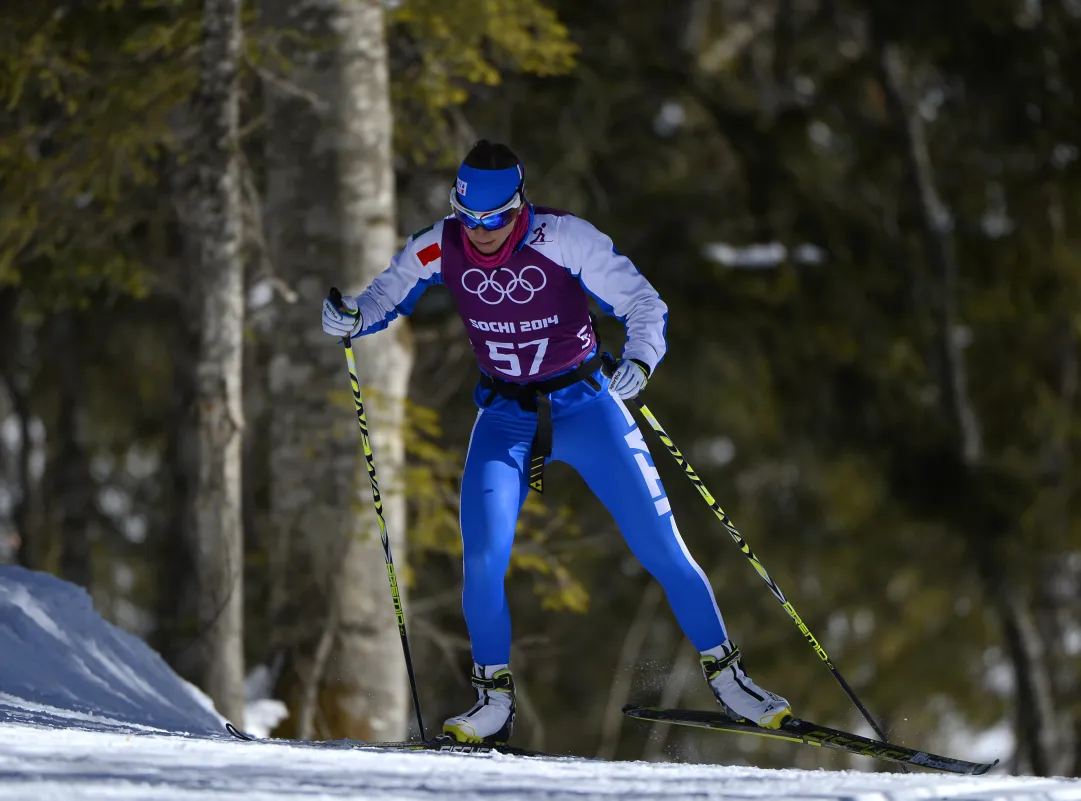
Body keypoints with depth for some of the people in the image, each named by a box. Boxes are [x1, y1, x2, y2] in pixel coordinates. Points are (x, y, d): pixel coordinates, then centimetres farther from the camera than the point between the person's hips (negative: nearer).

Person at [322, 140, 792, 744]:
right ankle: (496, 701, -2)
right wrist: (350, 317, -20)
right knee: (483, 558, -17)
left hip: (586, 404, -2)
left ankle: (726, 675, 10)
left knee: (661, 546, -5)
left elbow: (644, 304, -14)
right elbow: (386, 299, 2)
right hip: (506, 417, 2)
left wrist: (640, 360, -34)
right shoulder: (441, 249, -11)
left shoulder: (565, 238, -19)